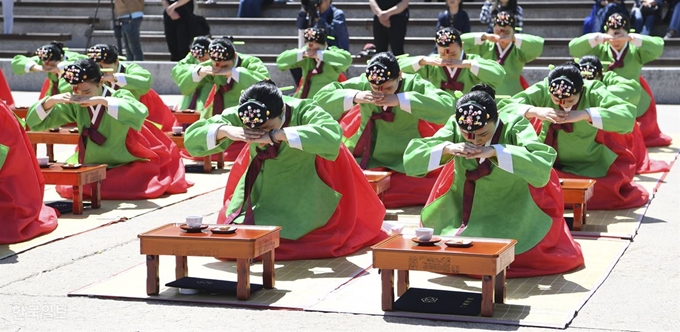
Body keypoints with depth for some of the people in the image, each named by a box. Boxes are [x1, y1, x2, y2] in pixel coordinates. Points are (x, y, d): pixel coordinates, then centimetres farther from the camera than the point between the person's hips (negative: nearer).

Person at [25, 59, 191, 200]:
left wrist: (102, 101, -38)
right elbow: (34, 122, -1)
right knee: (68, 187, -8)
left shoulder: (120, 96, -16)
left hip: (127, 167, -6)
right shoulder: (75, 104, -5)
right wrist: (50, 101, -21)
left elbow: (140, 114, -39)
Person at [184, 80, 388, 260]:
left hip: (302, 199, -4)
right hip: (258, 193, 4)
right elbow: (191, 138, -16)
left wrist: (277, 135, -49)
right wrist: (225, 131, -36)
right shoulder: (239, 116, -17)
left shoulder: (303, 112, -27)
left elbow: (332, 137, -48)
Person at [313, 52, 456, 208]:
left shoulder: (414, 84, -12)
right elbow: (319, 98, -7)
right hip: (366, 163, 1)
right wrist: (354, 97, -24)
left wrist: (401, 100, -32)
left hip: (406, 168, -1)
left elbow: (447, 106, -27)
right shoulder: (362, 83, -6)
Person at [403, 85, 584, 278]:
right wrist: (447, 148, -35)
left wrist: (497, 151, -45)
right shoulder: (454, 127, -15)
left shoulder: (515, 126, -22)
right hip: (463, 212, 3)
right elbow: (409, 161, -19)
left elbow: (543, 168, -38)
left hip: (512, 218, -3)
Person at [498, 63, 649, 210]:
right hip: (545, 161, 1)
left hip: (588, 166, -1)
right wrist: (535, 111, -39)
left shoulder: (593, 92, -20)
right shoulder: (542, 90, -18)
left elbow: (628, 116, -34)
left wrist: (586, 114, -43)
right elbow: (502, 108, -22)